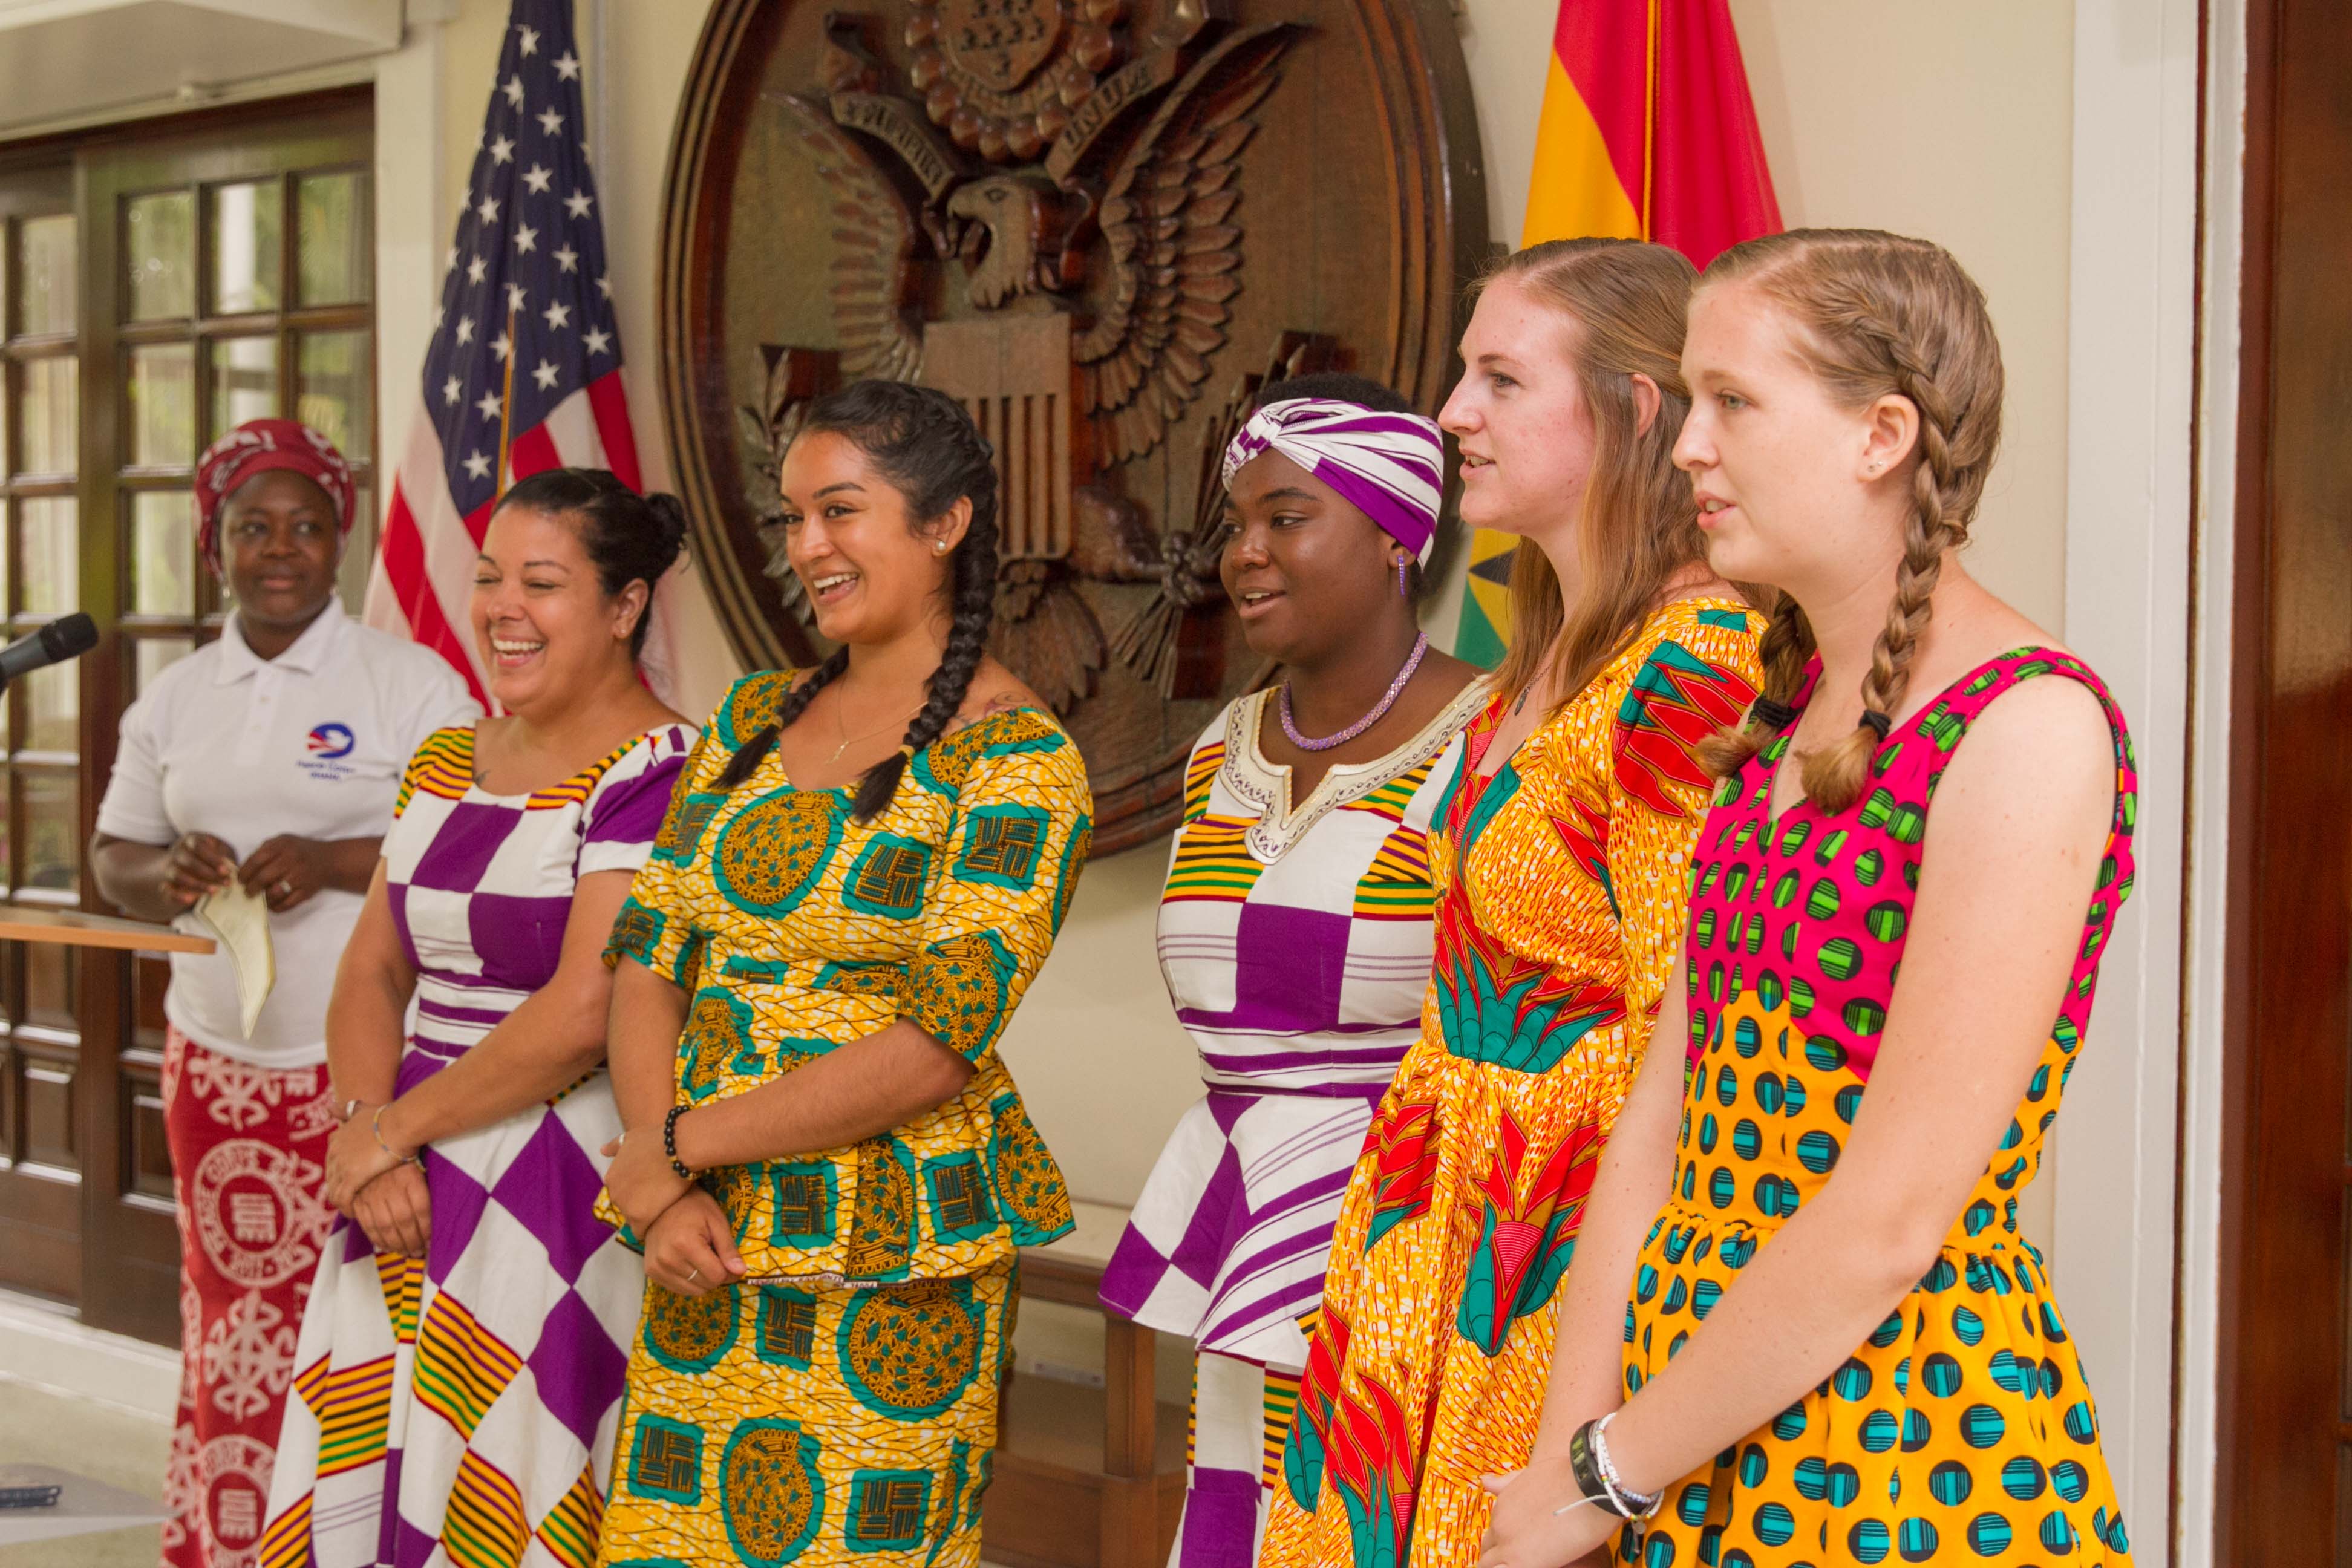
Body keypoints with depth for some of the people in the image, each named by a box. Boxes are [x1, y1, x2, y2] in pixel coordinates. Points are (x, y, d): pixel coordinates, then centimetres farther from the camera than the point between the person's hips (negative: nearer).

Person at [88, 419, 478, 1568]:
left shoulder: (408, 682, -2)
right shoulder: (174, 699, 13)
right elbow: (113, 854, 17)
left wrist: (330, 863, -17)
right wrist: (168, 873, -6)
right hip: (219, 1067, 4)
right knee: (234, 1339, 7)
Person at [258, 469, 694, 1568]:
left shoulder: (657, 773, -11)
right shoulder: (444, 763, 14)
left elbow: (583, 1015, -18)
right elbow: (373, 969, 12)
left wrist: (393, 1125, -9)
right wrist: (367, 1136, -7)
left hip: (565, 1193, -7)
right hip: (414, 1191, 7)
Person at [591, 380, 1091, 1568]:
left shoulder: (1018, 762, -9)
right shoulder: (754, 717, 10)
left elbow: (934, 1049, -16)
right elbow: (646, 956, 6)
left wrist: (679, 1144, -12)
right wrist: (662, 1196, -9)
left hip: (890, 1271, -5)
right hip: (705, 1251, 6)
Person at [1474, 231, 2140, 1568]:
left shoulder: (2032, 725, -16)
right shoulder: (1781, 706, 9)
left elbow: (1889, 1224, -20)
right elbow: (1663, 1119, 5)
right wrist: (1562, 1451, -2)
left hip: (1910, 1454, -7)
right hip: (1701, 1420, 7)